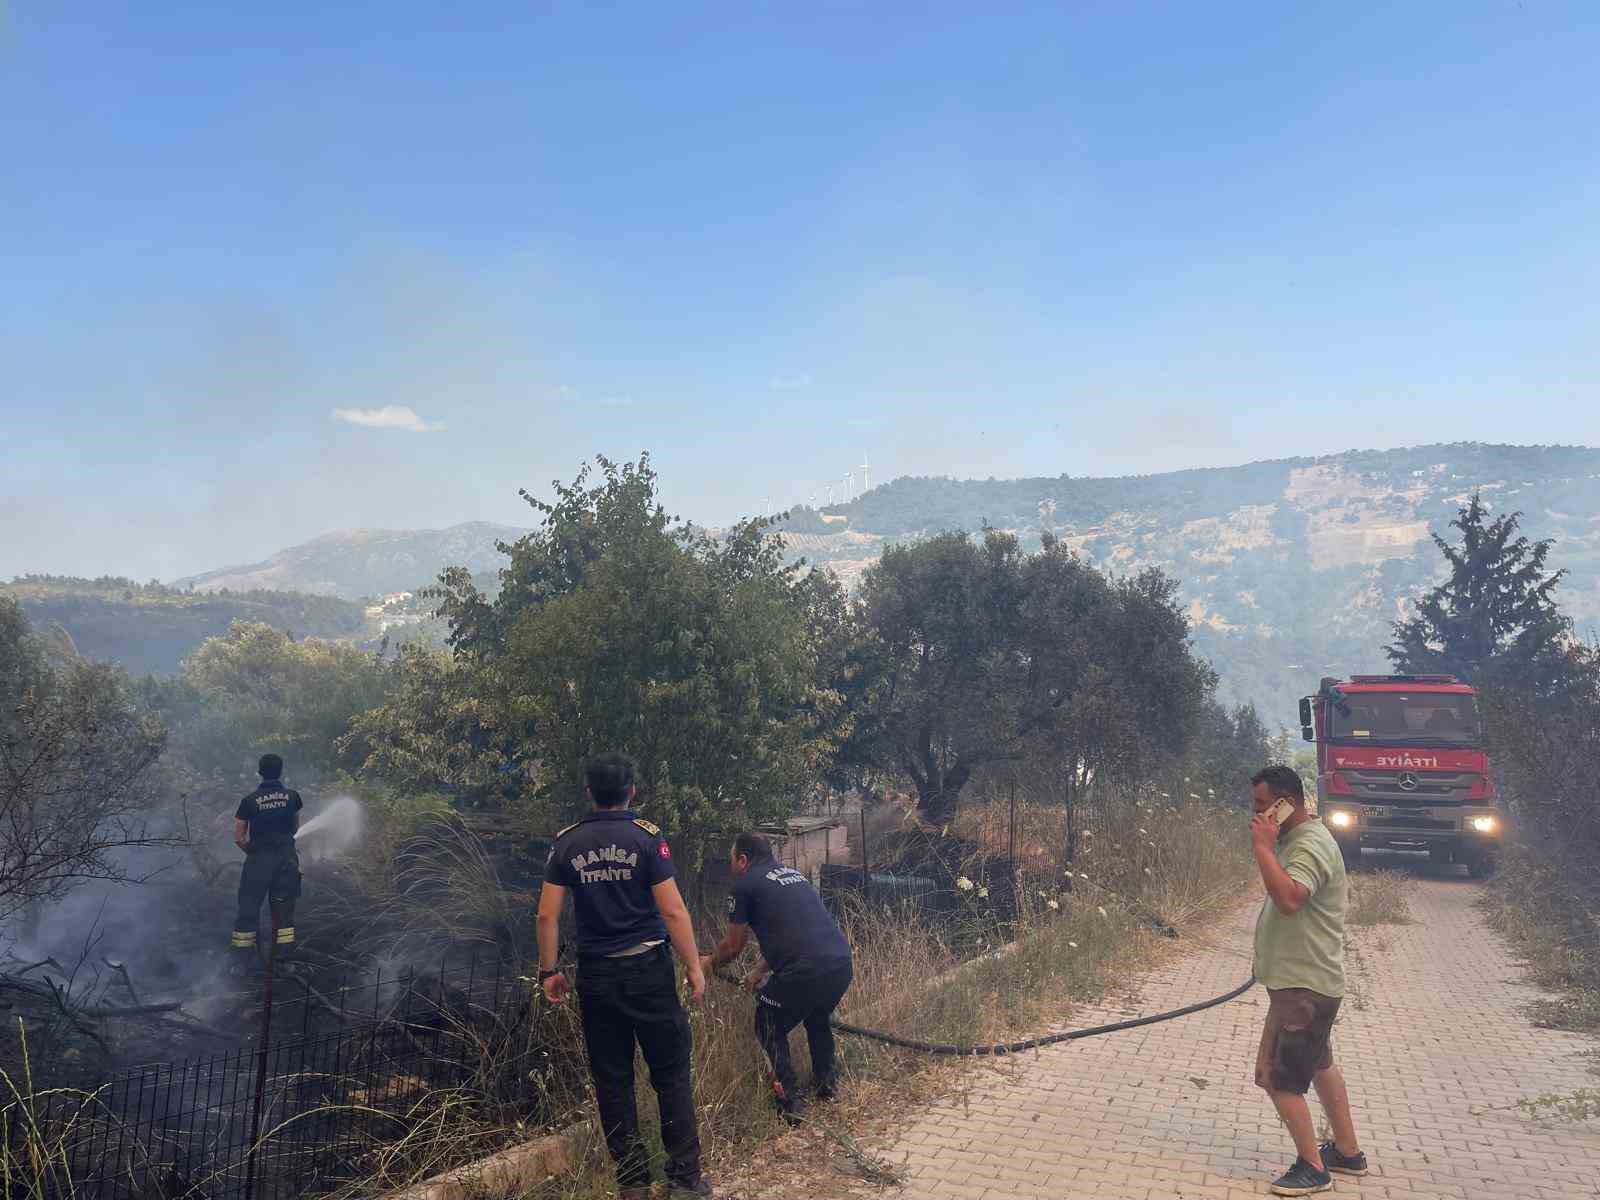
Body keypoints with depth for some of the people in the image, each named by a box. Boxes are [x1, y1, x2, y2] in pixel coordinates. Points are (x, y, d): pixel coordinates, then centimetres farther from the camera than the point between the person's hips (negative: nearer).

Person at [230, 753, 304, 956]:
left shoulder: (249, 801, -7)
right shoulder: (292, 796, -2)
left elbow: (238, 837, -2)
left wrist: (251, 850, 14)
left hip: (259, 857, -1)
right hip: (287, 855, 2)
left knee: (250, 900, 9)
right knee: (284, 900, 12)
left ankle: (243, 941, 12)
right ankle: (285, 938, 13)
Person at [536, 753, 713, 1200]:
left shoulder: (567, 843, 2)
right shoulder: (647, 837, -7)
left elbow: (547, 915, 1)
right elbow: (673, 911, -11)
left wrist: (550, 971, 10)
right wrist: (694, 966, -4)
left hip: (595, 976, 3)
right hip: (647, 969, -3)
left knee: (612, 1080, 11)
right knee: (671, 1074, 7)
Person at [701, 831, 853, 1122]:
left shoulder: (746, 884, 4)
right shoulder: (794, 874, 25)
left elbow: (732, 946, 13)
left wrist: (710, 962, 35)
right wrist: (760, 972, 44)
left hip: (803, 972, -7)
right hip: (842, 964, 7)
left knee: (770, 1030, 17)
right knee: (818, 1017, 34)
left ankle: (788, 1103, 14)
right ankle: (826, 1084, 40)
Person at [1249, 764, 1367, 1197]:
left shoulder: (1309, 845, -22)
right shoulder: (1297, 839, 10)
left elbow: (1289, 899, -40)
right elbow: (1343, 890, 26)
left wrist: (1263, 847, -32)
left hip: (1303, 985, -11)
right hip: (1308, 979, 11)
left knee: (1278, 1076, -4)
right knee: (1320, 1066, 24)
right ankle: (1347, 1153, 37)